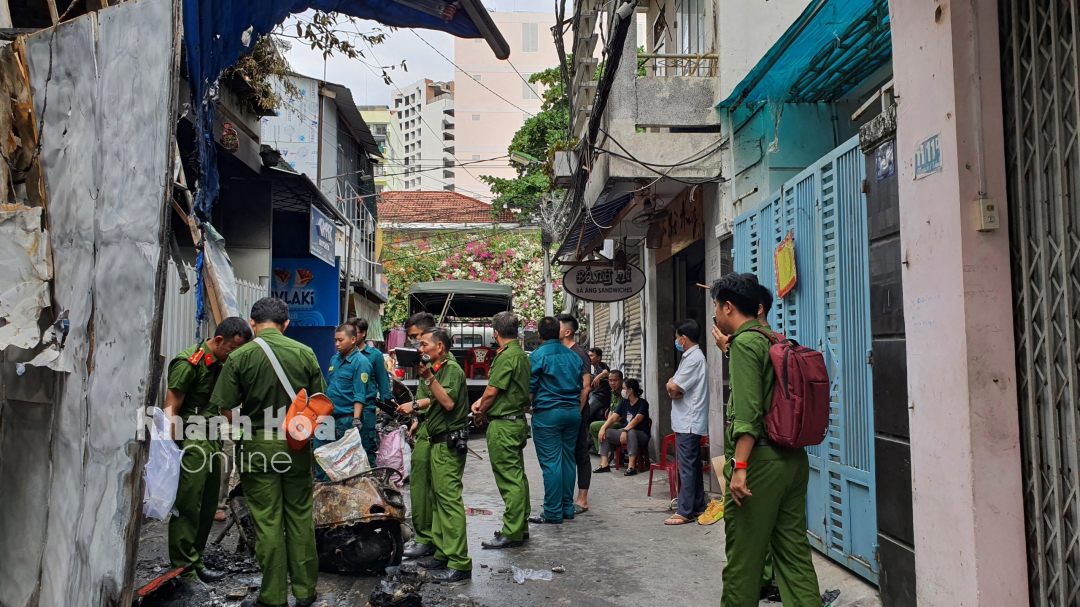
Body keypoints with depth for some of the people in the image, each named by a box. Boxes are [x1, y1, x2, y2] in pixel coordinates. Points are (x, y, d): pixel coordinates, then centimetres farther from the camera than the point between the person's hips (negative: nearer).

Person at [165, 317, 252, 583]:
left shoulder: (221, 365, 13)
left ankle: (194, 557, 22)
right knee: (188, 505, -4)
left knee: (208, 504, 12)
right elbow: (170, 411, -14)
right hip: (192, 443, -9)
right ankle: (185, 565, 4)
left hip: (213, 441, 9)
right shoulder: (188, 363, -12)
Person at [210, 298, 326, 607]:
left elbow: (226, 409, -7)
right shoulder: (304, 353, -4)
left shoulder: (239, 356, -8)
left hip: (257, 445, -2)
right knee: (300, 517, 12)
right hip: (297, 444, 2)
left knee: (267, 521, 6)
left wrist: (247, 424, 13)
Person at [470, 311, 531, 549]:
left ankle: (511, 534, 0)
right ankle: (521, 526, 24)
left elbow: (492, 392, -16)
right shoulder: (522, 355, 13)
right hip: (518, 421, 10)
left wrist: (481, 413, 1)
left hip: (503, 425, -10)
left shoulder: (506, 356, -17)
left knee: (509, 480, -5)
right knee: (518, 476, 15)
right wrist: (481, 402, 6)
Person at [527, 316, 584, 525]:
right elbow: (583, 388, 15)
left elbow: (530, 390, -8)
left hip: (547, 413, -6)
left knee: (550, 463, -3)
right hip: (572, 413, 6)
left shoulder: (538, 355, -7)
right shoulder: (573, 355, 11)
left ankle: (553, 513, -1)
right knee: (568, 460, 12)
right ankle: (568, 509, 17)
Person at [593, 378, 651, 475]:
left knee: (631, 432, -40)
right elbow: (613, 417, 2)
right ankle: (604, 464, -17)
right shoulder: (624, 402, 9)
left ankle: (631, 466, -41)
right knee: (604, 433, -11)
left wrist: (625, 430, -40)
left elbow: (637, 419, -26)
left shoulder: (643, 403, -10)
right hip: (625, 433, 7)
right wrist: (603, 427, -15)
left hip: (641, 435, -7)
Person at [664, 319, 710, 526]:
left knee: (687, 467, -7)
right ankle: (698, 506, 21)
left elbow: (673, 387, -19)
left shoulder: (694, 358, -15)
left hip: (688, 423, -10)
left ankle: (685, 512, -3)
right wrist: (675, 390, -6)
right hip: (688, 421, 10)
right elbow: (673, 385, 15)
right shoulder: (691, 357, 17)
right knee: (693, 465, 14)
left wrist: (673, 388, 3)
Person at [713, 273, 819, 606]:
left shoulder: (745, 343, -11)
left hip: (760, 460, -9)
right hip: (794, 458, 9)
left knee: (743, 554, 2)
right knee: (794, 551, 11)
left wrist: (739, 466, -21)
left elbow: (748, 412, -20)